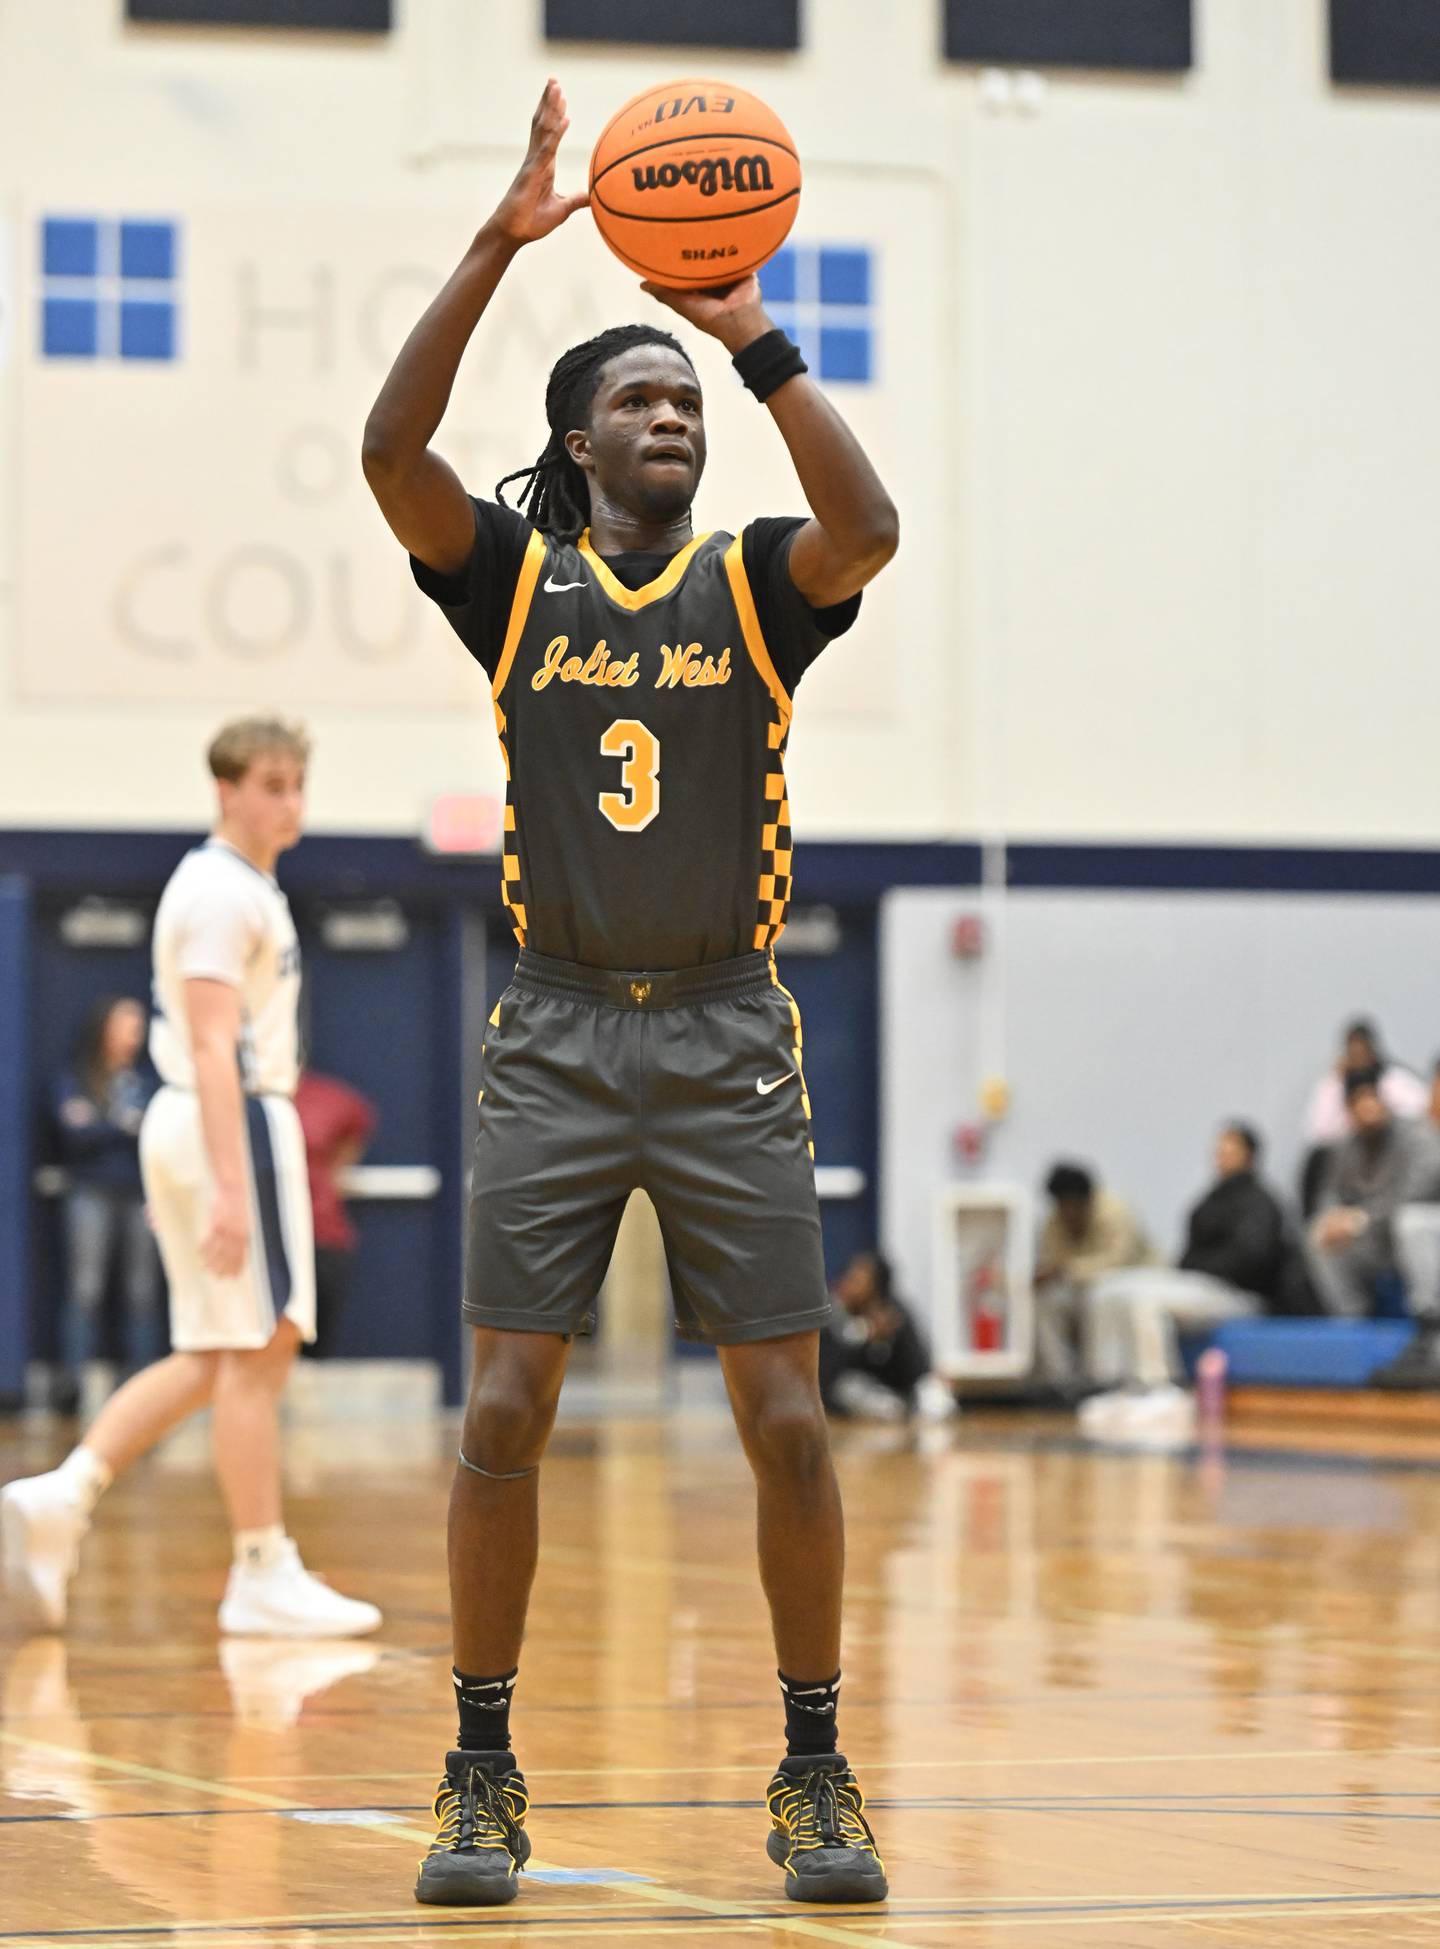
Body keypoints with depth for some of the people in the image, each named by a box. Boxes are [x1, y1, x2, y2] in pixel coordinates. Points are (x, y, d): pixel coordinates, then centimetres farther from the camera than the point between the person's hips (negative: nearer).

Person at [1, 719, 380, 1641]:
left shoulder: (234, 886, 19)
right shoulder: (226, 893, -13)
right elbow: (214, 1047, -20)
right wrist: (229, 1188, -26)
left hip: (184, 1120, 10)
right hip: (234, 1122, -10)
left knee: (210, 1359, 12)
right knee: (259, 1350, -5)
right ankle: (265, 1577, -1)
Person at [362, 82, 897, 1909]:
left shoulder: (754, 587, 5)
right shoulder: (519, 583, 5)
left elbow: (867, 529, -17)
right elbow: (392, 452, -13)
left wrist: (759, 339, -19)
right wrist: (500, 243, -18)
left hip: (727, 1039, 0)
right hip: (557, 1038, 0)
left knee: (784, 1415, -3)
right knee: (505, 1411, -4)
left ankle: (814, 1777, 8)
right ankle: (482, 1777, 6)